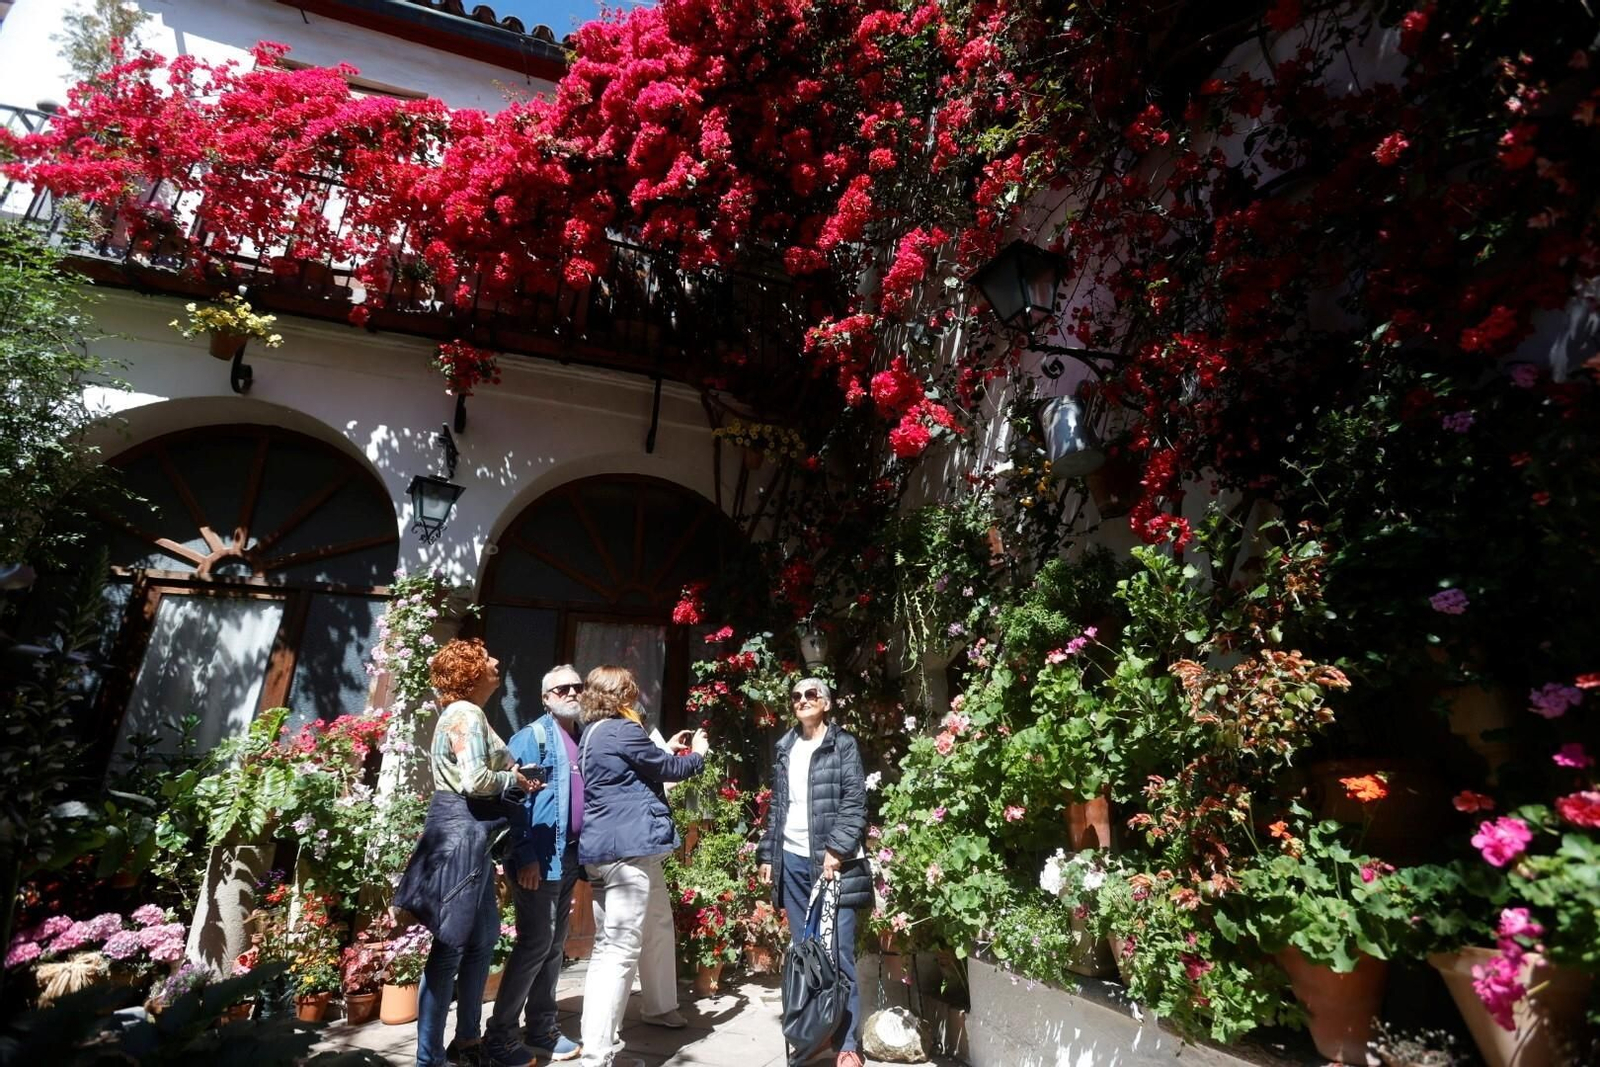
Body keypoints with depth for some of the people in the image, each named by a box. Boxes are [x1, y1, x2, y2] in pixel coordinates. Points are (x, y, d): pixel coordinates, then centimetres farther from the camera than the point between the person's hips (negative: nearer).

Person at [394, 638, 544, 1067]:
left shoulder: (463, 714, 17)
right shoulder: (467, 715, -15)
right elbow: (475, 781, -24)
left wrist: (515, 778, 4)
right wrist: (515, 781, -8)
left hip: (469, 833, 11)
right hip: (462, 832, -11)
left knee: (484, 936, 17)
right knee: (451, 944, -2)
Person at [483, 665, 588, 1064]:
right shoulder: (531, 737, -9)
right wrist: (525, 857, -17)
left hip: (570, 855, 7)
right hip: (540, 858, -7)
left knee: (554, 944, 15)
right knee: (535, 943, -1)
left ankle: (543, 1030, 28)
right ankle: (501, 1035, 14)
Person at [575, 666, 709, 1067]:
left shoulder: (591, 733, 15)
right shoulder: (622, 730, -13)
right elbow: (669, 768, -3)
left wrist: (667, 749, 27)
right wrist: (698, 754, 14)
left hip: (600, 849, 10)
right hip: (627, 848, -10)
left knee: (605, 948, 15)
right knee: (621, 951, -6)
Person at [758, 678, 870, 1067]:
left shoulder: (843, 745, -1)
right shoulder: (785, 749, 13)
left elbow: (855, 804, -9)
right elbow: (776, 807, 16)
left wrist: (837, 850, -17)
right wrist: (767, 855, 12)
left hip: (832, 860, -5)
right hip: (793, 861, 5)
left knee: (838, 952, -3)